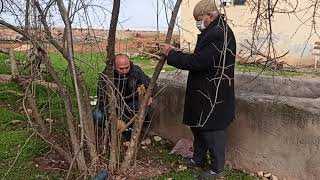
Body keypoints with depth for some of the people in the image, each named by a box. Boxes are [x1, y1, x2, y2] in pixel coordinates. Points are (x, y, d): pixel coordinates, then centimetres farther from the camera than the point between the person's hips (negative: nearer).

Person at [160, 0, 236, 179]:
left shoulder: (219, 35, -22)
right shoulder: (213, 31, 12)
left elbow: (197, 62, -26)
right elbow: (199, 58, 15)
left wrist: (171, 54, -16)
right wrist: (176, 53, 6)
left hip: (213, 95, -10)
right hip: (205, 92, 10)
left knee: (212, 130, 4)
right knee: (198, 126, 21)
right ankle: (199, 159, 40)